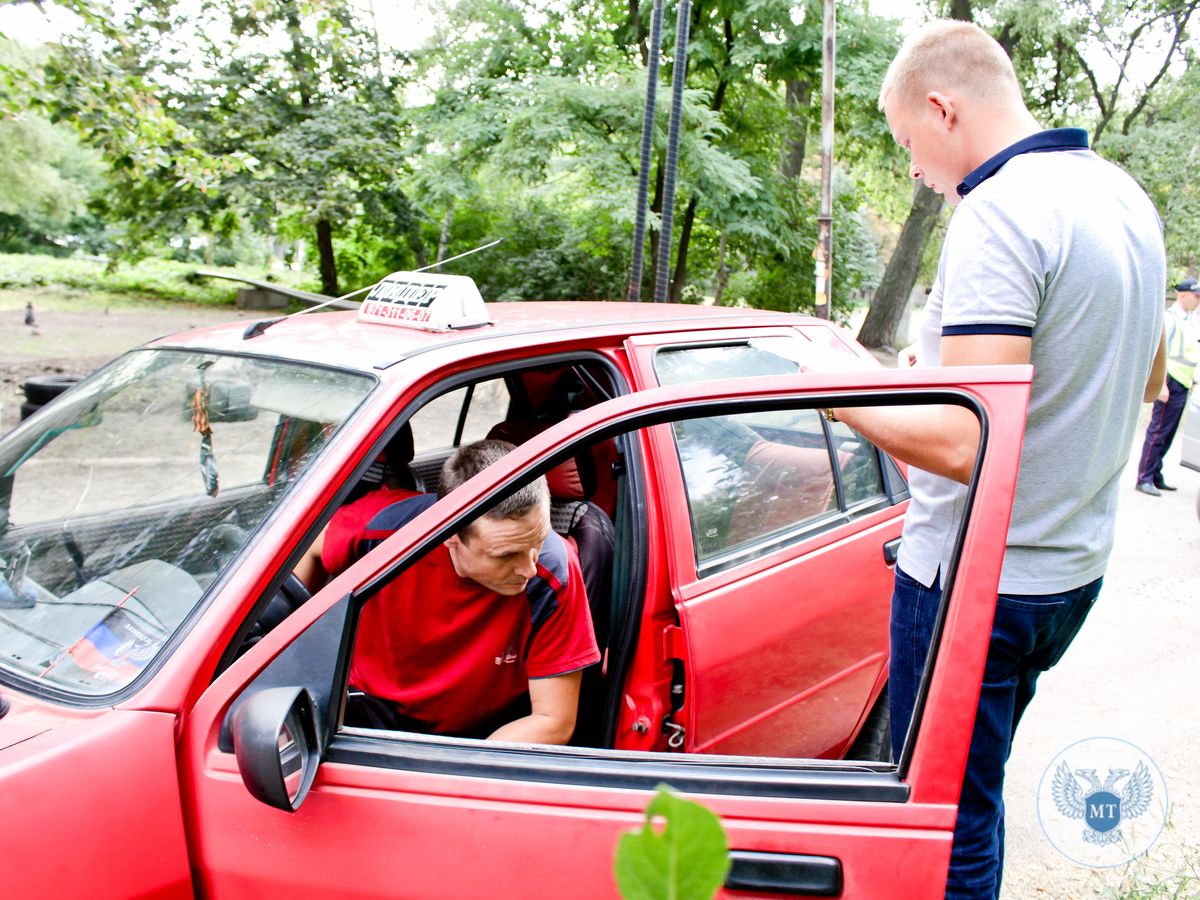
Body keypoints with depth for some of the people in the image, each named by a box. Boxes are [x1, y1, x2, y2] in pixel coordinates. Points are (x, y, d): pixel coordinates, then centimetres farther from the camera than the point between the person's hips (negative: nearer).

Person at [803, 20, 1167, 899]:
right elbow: (1145, 378, 21)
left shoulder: (998, 215, -22)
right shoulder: (1124, 196, 8)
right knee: (977, 786, 26)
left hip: (978, 580, -9)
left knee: (948, 822, 8)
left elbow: (962, 443, -29)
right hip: (1074, 564, 9)